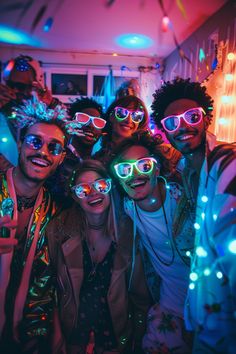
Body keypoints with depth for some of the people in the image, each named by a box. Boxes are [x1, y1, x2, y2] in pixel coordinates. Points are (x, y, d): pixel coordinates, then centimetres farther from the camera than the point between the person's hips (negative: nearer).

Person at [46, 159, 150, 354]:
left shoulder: (127, 230, -17)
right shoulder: (60, 229, -19)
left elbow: (139, 293, -8)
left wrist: (138, 337, -1)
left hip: (115, 322, 1)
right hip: (73, 326, 0)